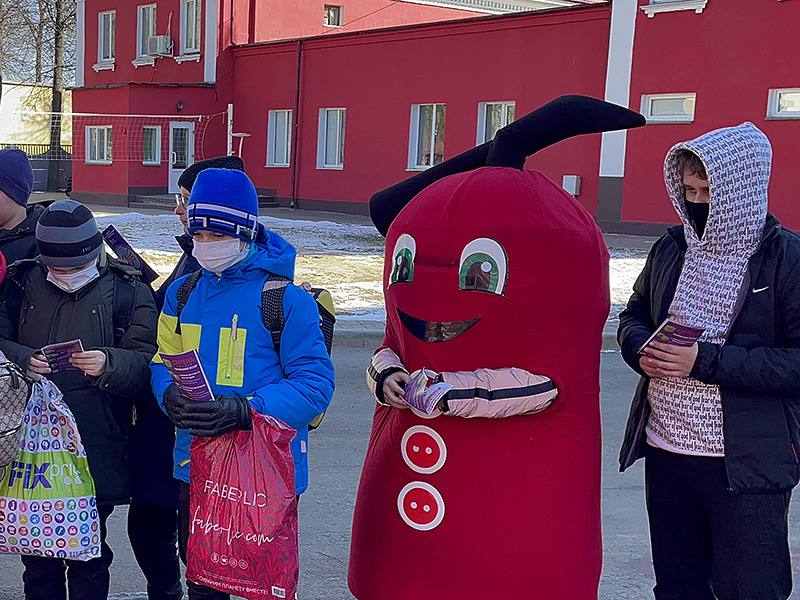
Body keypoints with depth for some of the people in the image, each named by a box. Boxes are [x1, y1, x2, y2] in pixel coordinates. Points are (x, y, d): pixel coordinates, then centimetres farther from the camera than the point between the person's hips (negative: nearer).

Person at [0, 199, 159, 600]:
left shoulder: (126, 291, 0)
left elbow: (145, 364, -6)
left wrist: (108, 364, -25)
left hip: (95, 448, -2)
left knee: (87, 558, 6)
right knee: (36, 550, 12)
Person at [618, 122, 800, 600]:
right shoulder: (672, 247, 7)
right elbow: (634, 316, 18)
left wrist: (706, 361, -23)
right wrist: (641, 349, -5)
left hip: (746, 466, -5)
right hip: (664, 450, 6)